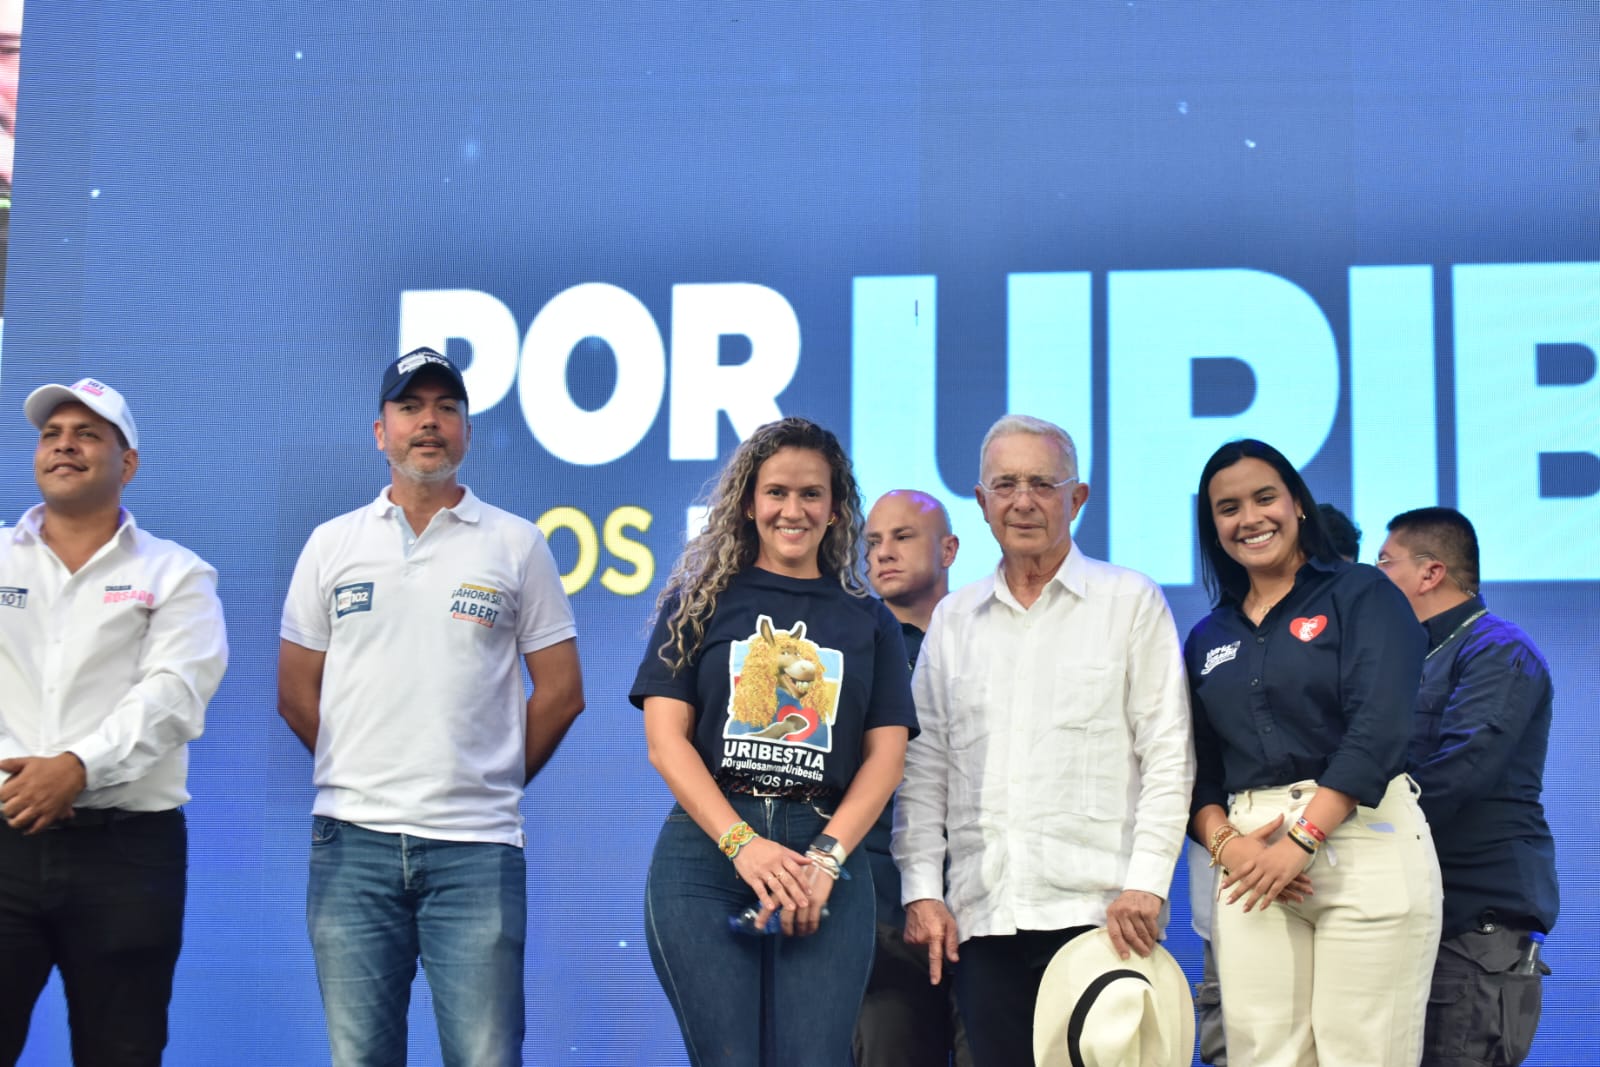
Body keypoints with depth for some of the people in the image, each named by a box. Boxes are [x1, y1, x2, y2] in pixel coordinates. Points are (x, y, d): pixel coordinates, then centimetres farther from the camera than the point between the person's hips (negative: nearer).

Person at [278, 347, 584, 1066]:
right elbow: (295, 693, 13)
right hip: (352, 842, 2)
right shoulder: (332, 544, 10)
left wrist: (493, 783, 8)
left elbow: (560, 691, 7)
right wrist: (366, 781, 10)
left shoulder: (516, 544, 6)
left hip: (476, 846, -2)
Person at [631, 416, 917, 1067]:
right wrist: (744, 844, -11)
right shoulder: (701, 602, 11)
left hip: (828, 860, 1)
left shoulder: (869, 622, 15)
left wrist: (825, 858, -9)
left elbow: (886, 755, 7)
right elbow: (666, 740, 2)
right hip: (705, 850, -1)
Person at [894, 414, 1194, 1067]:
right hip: (981, 915, 3)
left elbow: (1168, 757, 1)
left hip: (1097, 908, -3)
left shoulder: (1131, 602, 5)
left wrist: (1146, 883, -9)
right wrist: (921, 890, 5)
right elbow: (923, 767, 15)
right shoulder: (953, 620, 16)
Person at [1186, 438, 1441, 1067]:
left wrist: (1300, 839, -17)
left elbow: (1378, 729, -10)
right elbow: (1198, 765, 13)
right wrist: (1224, 844, -7)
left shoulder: (1360, 595, 2)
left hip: (1361, 843, -4)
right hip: (1250, 862, 4)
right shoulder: (1209, 637, 18)